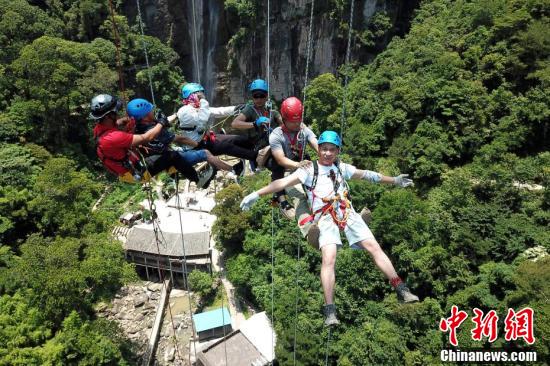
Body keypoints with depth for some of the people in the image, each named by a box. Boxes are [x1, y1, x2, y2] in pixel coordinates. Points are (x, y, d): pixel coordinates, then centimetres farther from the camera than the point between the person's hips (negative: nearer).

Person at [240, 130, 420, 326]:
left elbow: (366, 174, 27)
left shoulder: (342, 168, 18)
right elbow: (284, 182, -5)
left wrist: (394, 180, 35)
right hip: (325, 218, -3)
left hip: (348, 213, 4)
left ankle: (402, 291, 6)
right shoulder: (309, 170, 6)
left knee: (374, 247, -5)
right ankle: (330, 311, -19)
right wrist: (257, 193, -16)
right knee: (329, 257, -22)